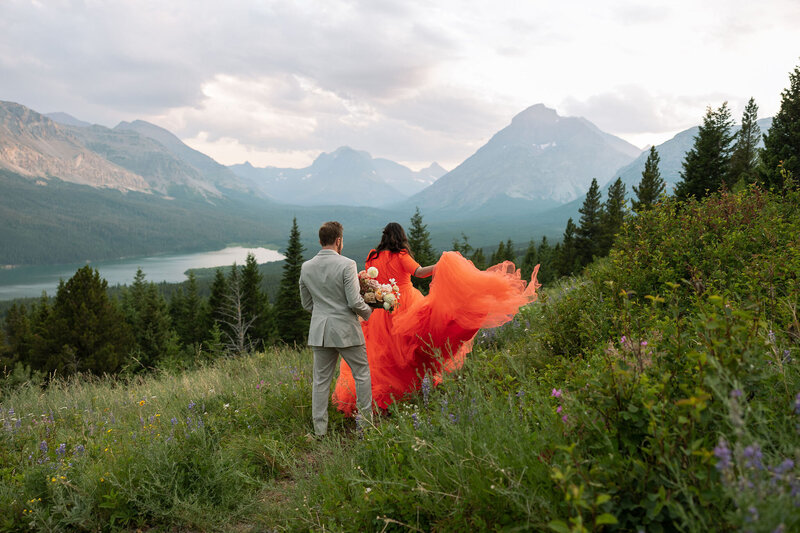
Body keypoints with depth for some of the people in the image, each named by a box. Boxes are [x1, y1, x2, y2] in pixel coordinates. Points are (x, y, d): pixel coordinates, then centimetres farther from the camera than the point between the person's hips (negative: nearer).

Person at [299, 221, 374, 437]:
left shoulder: (306, 267, 3)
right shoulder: (347, 264, -14)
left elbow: (307, 303, 11)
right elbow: (355, 302, -16)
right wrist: (367, 312, 4)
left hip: (319, 330, 5)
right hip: (345, 329, -4)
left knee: (321, 380, 11)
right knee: (361, 374, 12)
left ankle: (319, 428, 16)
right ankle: (366, 421, 17)